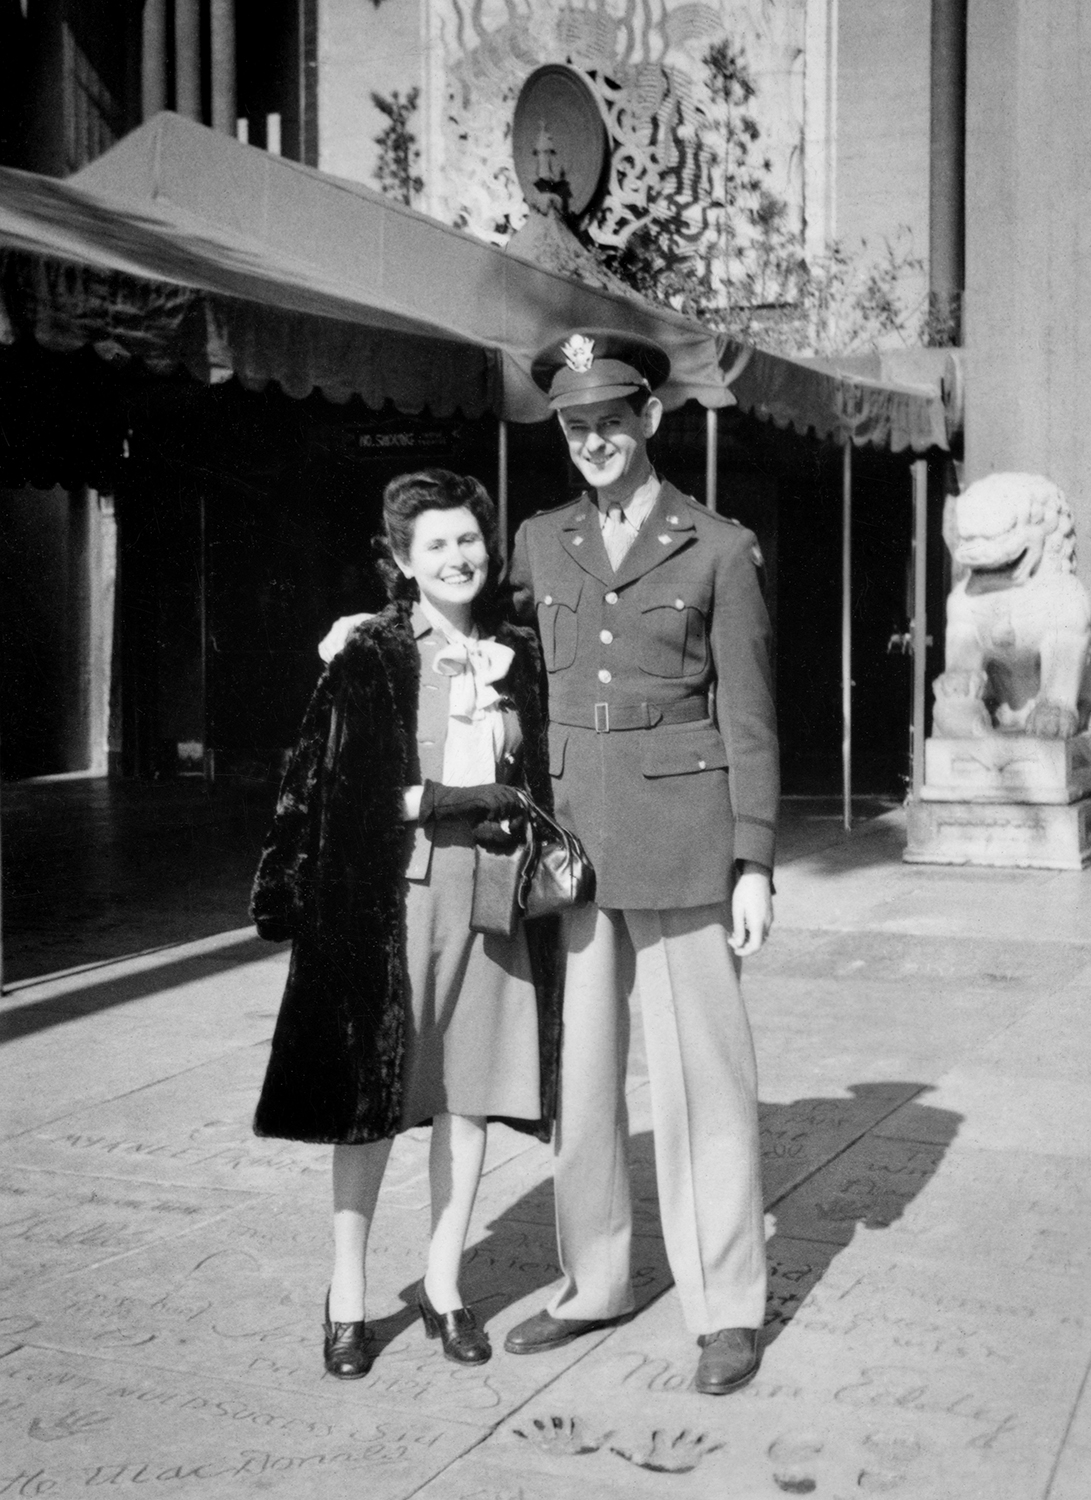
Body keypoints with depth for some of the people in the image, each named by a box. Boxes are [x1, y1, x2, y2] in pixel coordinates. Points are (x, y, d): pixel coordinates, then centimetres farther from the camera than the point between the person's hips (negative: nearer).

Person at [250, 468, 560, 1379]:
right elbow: (327, 788, -10)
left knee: (470, 1092, 8)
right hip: (391, 892, -4)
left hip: (493, 893, 4)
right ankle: (348, 1297, 16)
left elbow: (539, 785, 17)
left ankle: (443, 1287, 21)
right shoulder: (367, 660, -4)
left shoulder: (520, 658, 10)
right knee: (374, 1094, 2)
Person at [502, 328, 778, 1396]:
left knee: (700, 1073, 1)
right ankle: (592, 1284, 26)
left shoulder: (718, 549, -2)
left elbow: (748, 718, -2)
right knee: (577, 1067, 10)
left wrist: (754, 865, -6)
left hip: (679, 838, -4)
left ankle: (728, 1308, 14)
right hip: (569, 834, 4)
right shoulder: (540, 543, 9)